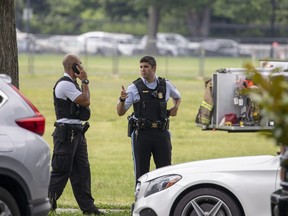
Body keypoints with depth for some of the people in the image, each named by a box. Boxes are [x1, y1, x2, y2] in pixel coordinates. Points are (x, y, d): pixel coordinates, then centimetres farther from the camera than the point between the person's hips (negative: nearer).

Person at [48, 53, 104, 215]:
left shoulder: (72, 84, 18)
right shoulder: (65, 84, -15)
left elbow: (83, 103, 22)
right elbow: (85, 101, -18)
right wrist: (85, 81, -10)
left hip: (77, 133, 10)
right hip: (66, 133, -10)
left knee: (82, 170, 9)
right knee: (61, 171, -7)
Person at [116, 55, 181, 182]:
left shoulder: (166, 85, 7)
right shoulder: (134, 88, 0)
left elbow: (177, 97, 30)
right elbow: (120, 112, -4)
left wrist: (175, 107, 10)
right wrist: (122, 100, -23)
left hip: (161, 133, 2)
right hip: (141, 134, -2)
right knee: (141, 172, 2)